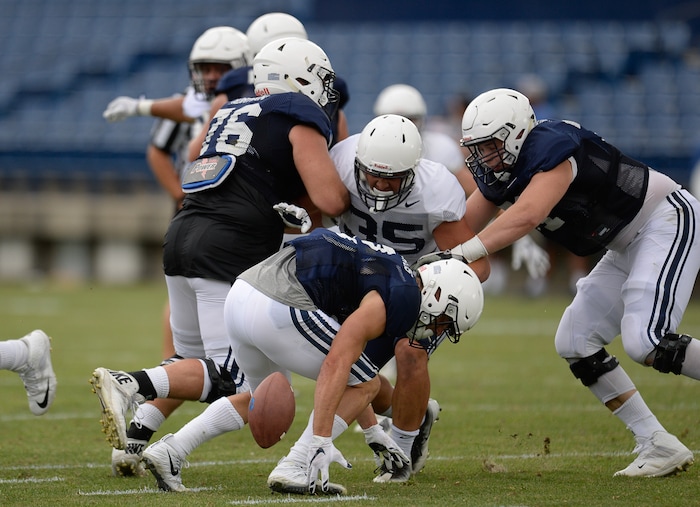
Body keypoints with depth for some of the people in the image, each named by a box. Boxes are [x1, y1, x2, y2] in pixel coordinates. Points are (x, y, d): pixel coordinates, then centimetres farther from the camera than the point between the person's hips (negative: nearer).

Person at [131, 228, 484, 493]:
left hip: (241, 293, 10)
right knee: (365, 385, 5)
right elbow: (335, 366, -16)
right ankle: (296, 469, -4)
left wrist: (374, 432, 38)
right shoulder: (399, 299, -6)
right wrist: (320, 443, -18)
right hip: (278, 309, -10)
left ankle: (169, 451, 20)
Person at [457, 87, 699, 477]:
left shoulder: (551, 150, -26)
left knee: (645, 341, -24)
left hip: (668, 221, -10)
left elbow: (527, 216, -40)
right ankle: (660, 447, 5)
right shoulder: (500, 174, 2)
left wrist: (461, 254, -42)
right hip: (628, 246, 10)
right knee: (575, 343, 4)